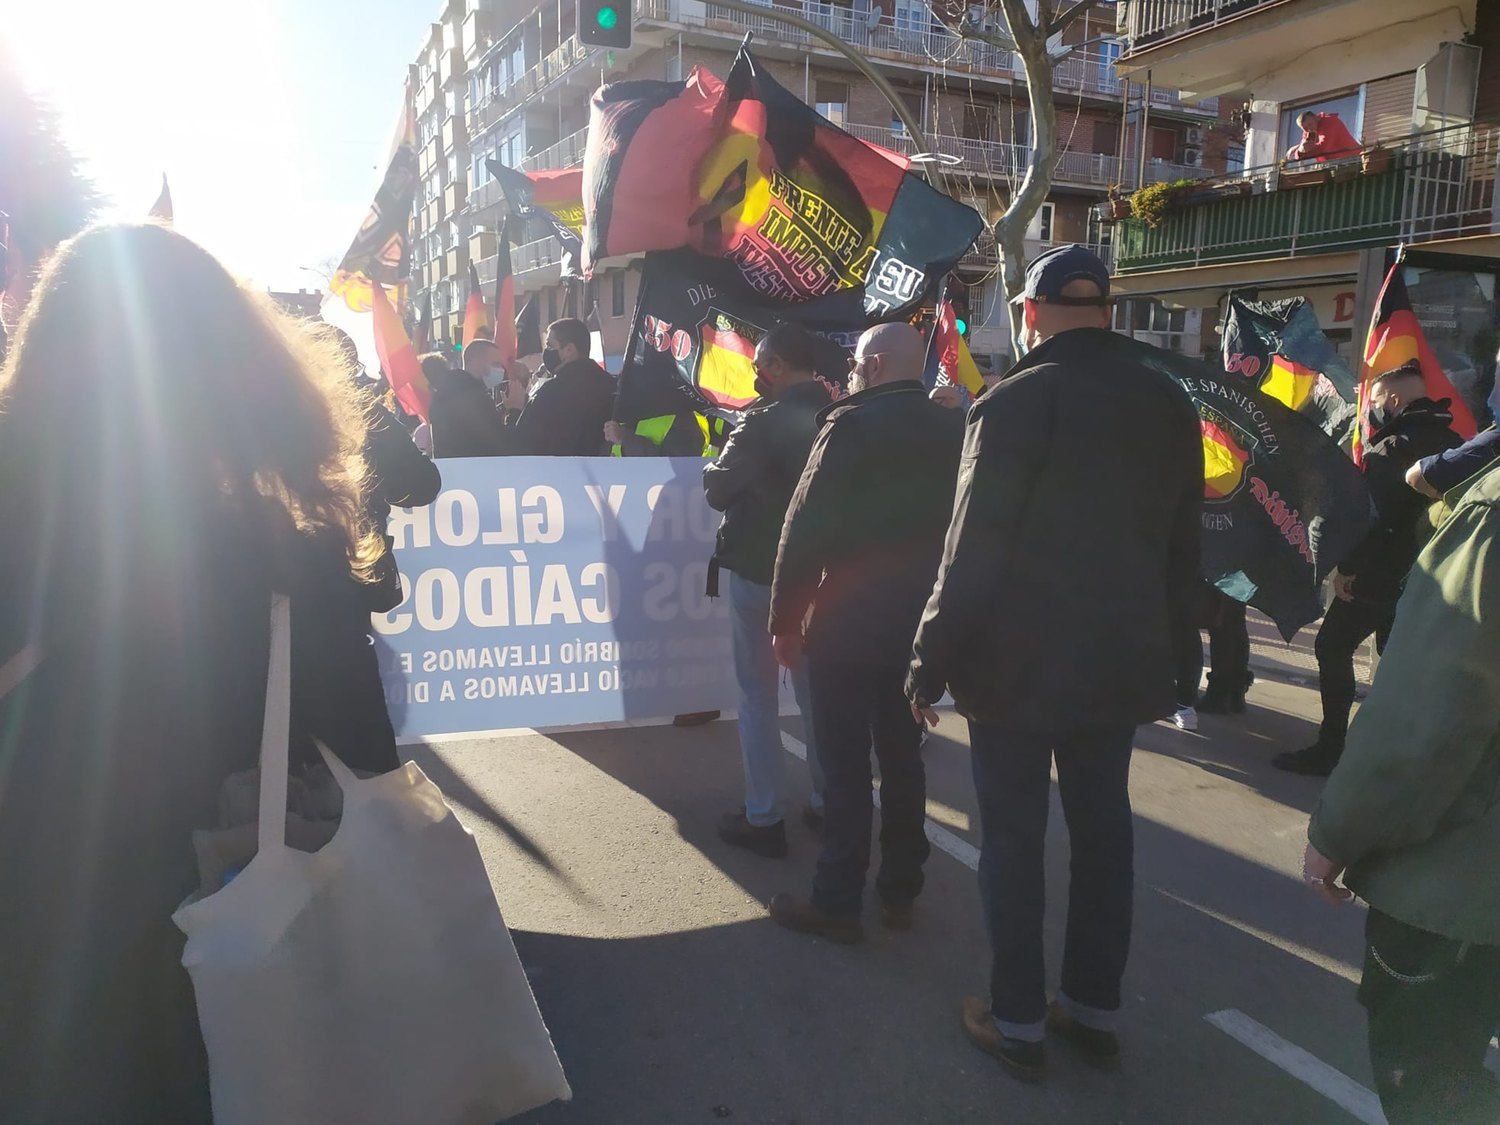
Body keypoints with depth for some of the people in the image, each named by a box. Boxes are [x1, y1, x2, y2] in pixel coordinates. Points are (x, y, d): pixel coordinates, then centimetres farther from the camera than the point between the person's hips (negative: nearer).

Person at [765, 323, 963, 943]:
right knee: (903, 756, 15)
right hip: (919, 623, 6)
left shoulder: (851, 426, -14)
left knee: (845, 764, 2)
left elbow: (806, 528, -15)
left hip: (847, 621, -6)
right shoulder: (953, 430, 5)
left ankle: (837, 902, 12)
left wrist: (785, 618, -9)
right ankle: (900, 892, 25)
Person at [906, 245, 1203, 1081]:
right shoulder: (1171, 406, 4)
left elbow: (973, 554, -16)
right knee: (1104, 832, 15)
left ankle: (1019, 1022, 17)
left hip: (1018, 664, -5)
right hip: (1122, 661, 6)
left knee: (1014, 839, 6)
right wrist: (1162, 649, 18)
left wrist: (932, 663, -7)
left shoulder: (1013, 405, -15)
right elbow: (1184, 548, 9)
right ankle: (1096, 1010, 28)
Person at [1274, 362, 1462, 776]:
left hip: (1380, 575, -9)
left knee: (1333, 648, -2)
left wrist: (1346, 567, -16)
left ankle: (1330, 748, -3)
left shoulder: (1391, 449, -17)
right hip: (1423, 576, 9)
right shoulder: (1449, 442, 11)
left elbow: (1371, 517, -24)